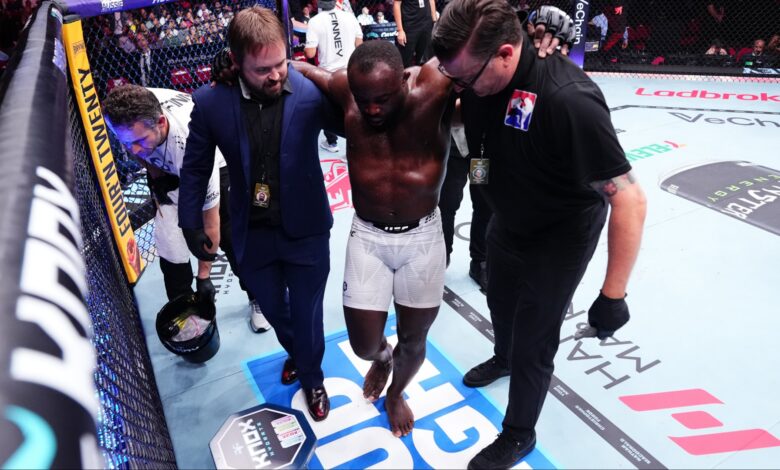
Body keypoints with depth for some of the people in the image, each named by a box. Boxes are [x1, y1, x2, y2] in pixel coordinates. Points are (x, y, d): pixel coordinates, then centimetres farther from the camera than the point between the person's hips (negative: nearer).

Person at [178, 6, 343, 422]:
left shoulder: (311, 92, -18)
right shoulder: (210, 102, -13)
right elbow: (195, 168, 0)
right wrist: (190, 224, 4)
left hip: (305, 231, -2)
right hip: (251, 234, 2)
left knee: (306, 313, 15)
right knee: (273, 309, 24)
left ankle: (311, 377, 45)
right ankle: (295, 352, 57)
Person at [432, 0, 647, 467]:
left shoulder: (569, 100, -39)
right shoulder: (480, 73, -17)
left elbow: (629, 199, -33)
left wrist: (613, 293, -29)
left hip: (559, 237, -7)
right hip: (509, 220, 7)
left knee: (533, 342, 7)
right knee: (500, 301, 29)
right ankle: (504, 357, 63)